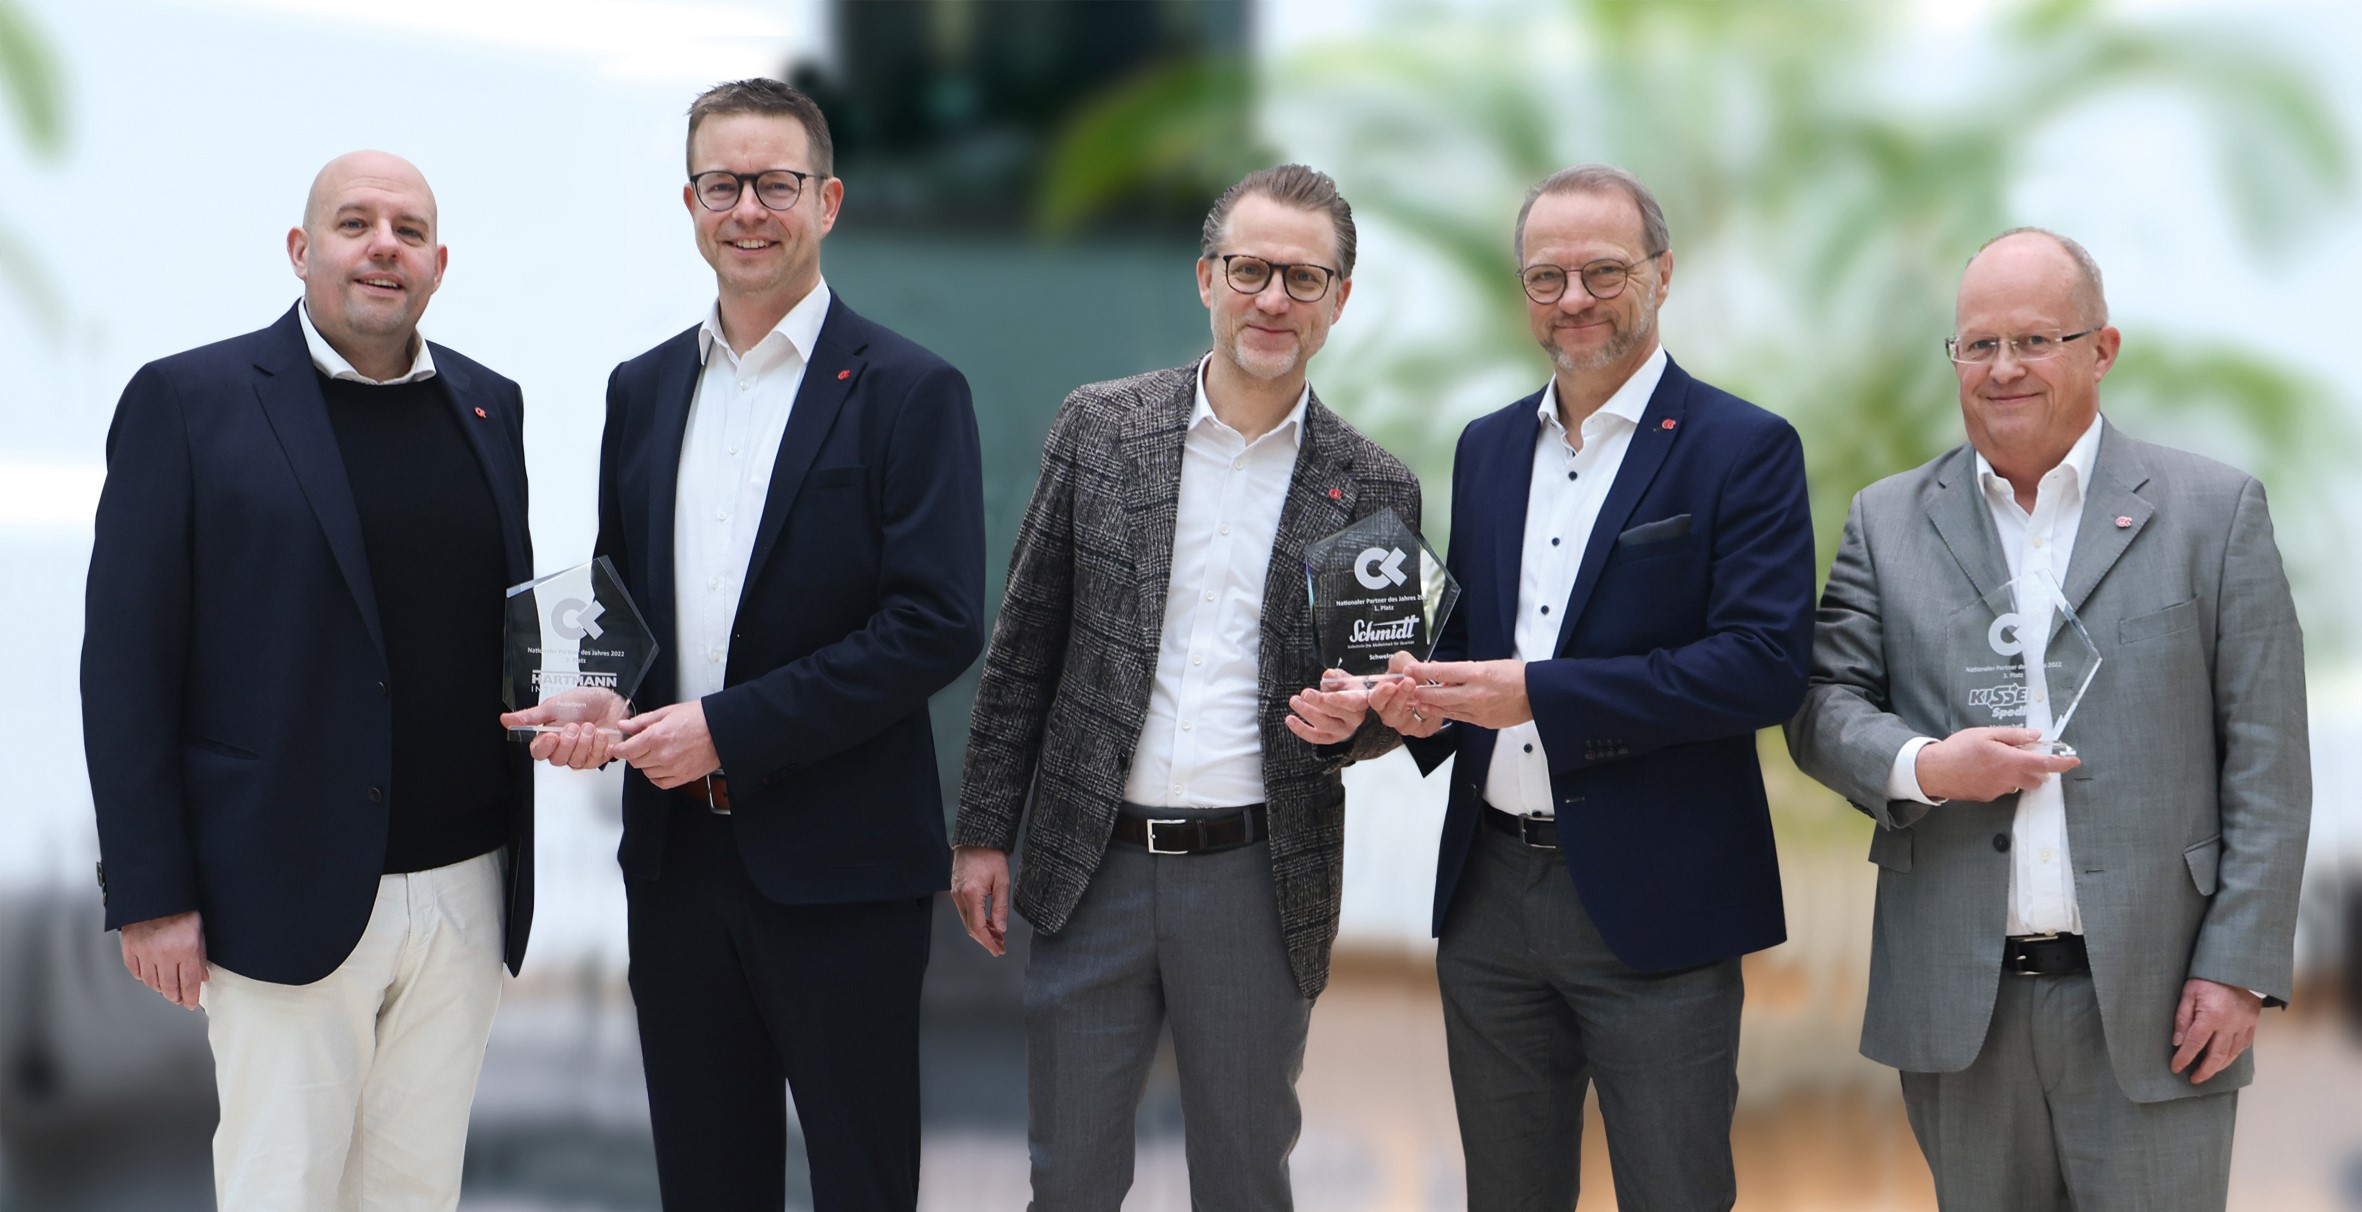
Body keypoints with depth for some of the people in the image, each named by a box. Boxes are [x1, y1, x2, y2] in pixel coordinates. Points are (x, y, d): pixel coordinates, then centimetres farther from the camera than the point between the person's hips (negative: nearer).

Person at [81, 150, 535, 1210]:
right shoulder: (188, 403, -5)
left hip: (465, 888, 5)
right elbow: (126, 665, -6)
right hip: (286, 901, -4)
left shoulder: (490, 406, 11)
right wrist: (150, 894, -10)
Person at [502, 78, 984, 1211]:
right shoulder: (642, 391, 12)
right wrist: (593, 706, -4)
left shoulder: (907, 391, -7)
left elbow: (938, 625, -14)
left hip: (836, 862, -5)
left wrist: (732, 728, -17)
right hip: (676, 851, 5)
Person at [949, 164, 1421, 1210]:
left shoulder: (1372, 491, 1)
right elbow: (1025, 641, 5)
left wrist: (1349, 721, -14)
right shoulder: (1099, 426, 2)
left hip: (1258, 879, 0)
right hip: (1092, 863, 0)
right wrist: (985, 830, 3)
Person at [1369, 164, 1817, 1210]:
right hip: (1489, 891, 6)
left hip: (1654, 905, -5)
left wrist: (1539, 693, -20)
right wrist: (1426, 700, -4)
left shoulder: (1744, 449, -7)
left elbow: (1766, 664, -17)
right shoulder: (1487, 447, 13)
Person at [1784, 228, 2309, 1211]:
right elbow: (1822, 710, 7)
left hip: (2148, 1004, -2)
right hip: (1958, 1002, 2)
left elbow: (2266, 762, 0)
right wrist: (1921, 767, -14)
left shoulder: (2215, 511, 2)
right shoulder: (1888, 521, 9)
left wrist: (2240, 968, -6)